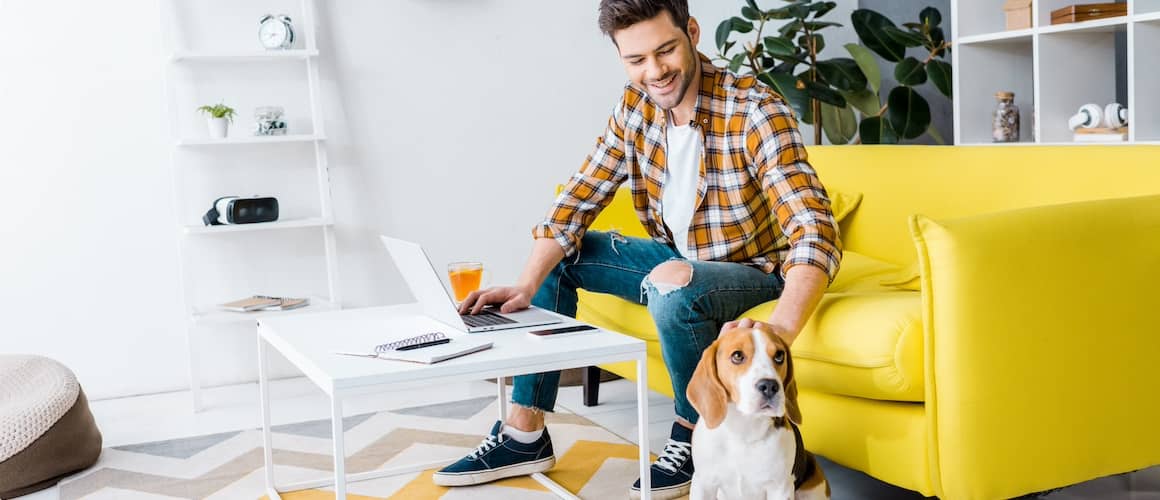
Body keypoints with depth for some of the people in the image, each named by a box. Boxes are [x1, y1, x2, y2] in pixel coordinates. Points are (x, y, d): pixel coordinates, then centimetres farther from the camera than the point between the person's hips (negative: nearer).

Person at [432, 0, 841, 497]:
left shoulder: (755, 112, -26)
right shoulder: (635, 106, -7)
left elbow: (815, 232, -36)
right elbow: (578, 199, -5)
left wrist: (781, 328, -53)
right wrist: (527, 284, -20)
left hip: (749, 271, -7)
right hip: (677, 259, 7)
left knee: (673, 286, -36)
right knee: (559, 256, 1)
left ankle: (696, 436, -11)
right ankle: (524, 435, 3)